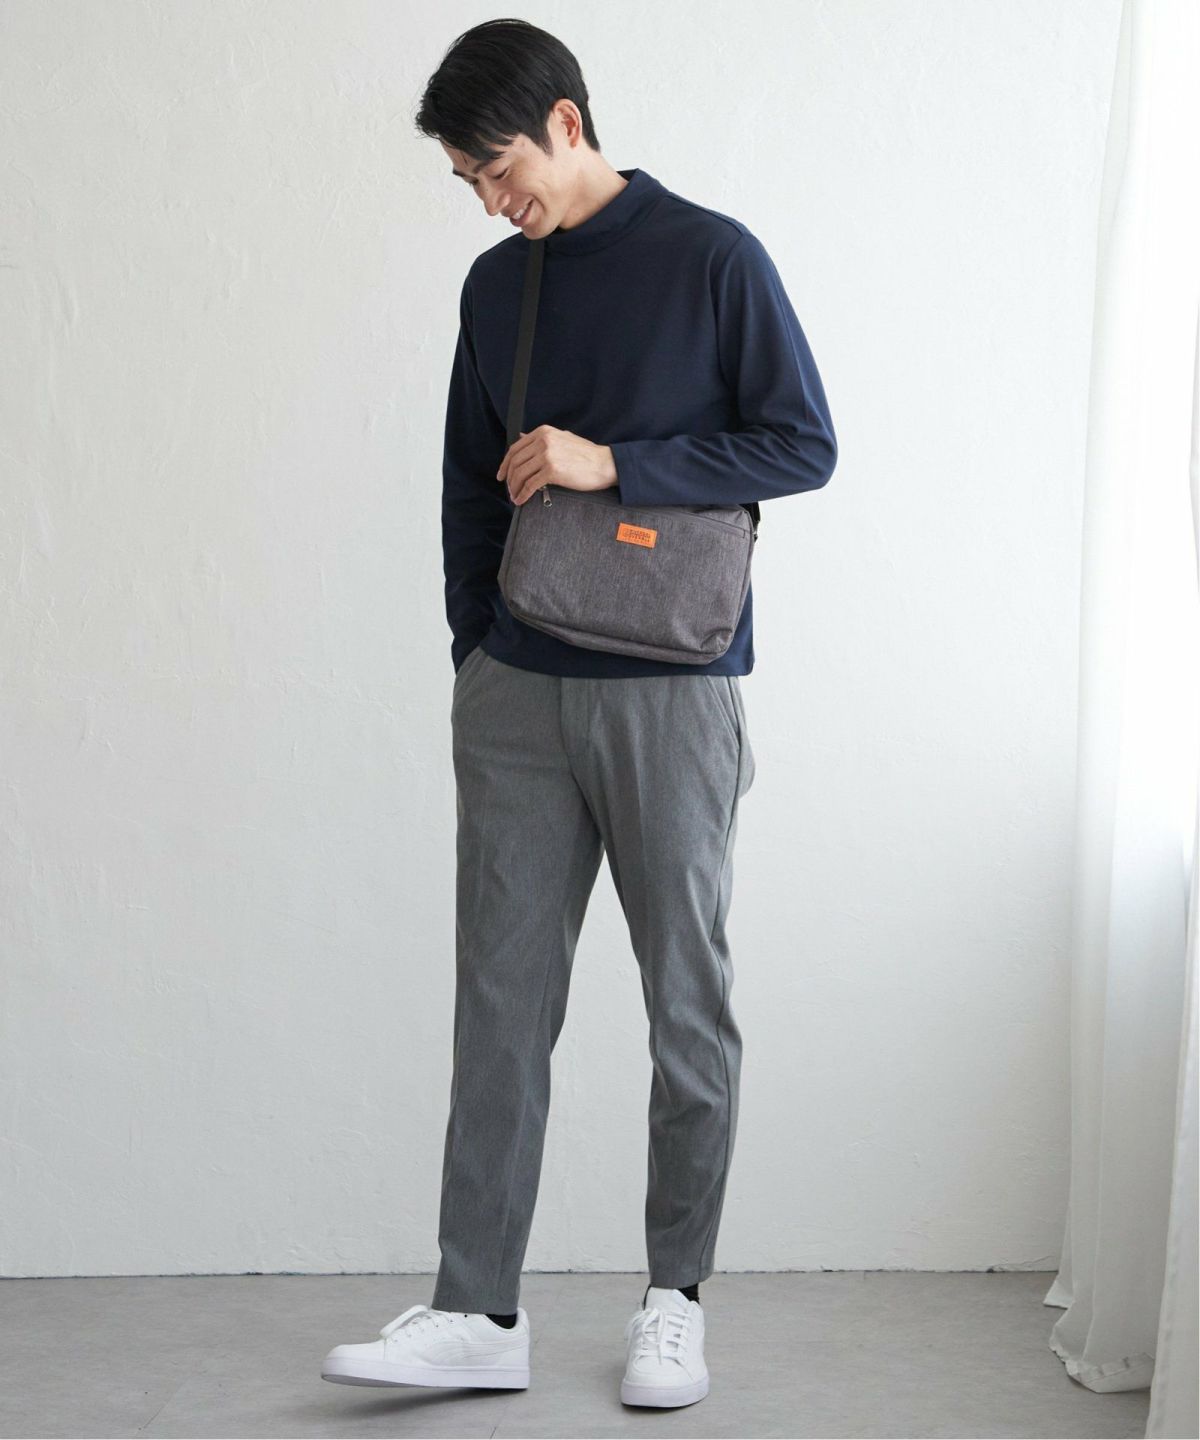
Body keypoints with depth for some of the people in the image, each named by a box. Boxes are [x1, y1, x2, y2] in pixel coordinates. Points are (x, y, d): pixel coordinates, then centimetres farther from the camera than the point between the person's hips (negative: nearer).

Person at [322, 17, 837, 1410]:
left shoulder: (712, 259, -4)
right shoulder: (495, 286, 12)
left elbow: (804, 445, -7)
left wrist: (611, 462, -14)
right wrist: (474, 644, 11)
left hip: (670, 693, -4)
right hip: (516, 693, 5)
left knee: (688, 1004, 5)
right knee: (501, 998, 2)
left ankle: (675, 1298, 17)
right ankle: (479, 1311, 8)